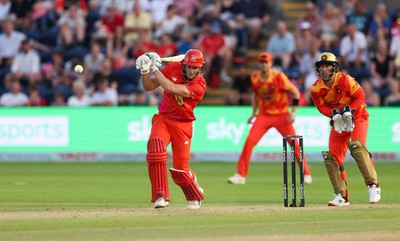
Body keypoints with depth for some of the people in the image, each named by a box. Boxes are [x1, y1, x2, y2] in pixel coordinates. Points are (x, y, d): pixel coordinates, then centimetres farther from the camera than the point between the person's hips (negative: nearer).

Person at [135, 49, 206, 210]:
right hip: (163, 118, 2)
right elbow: (149, 87, 4)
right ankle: (161, 196, -27)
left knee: (180, 171, -5)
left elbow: (171, 88, -29)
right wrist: (145, 70, -14)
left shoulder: (200, 85, -18)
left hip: (182, 124, -2)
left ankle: (195, 195, 31)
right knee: (156, 144, -30)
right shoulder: (173, 68, -4)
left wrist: (156, 69, -22)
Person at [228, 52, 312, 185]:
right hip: (263, 115, 3)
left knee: (294, 143, -4)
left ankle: (306, 174, 13)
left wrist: (293, 112, -14)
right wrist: (254, 113, 11)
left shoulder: (279, 77, -16)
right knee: (250, 140, -12)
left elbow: (295, 92, -9)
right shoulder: (255, 78, -2)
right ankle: (240, 175, -7)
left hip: (282, 115, -3)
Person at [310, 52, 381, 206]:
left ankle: (373, 185, -24)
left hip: (357, 117, -5)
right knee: (332, 157, -3)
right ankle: (342, 196, 7)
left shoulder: (344, 80, -22)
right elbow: (321, 106, -2)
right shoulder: (316, 88, -10)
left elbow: (360, 96, -13)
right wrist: (333, 114, -21)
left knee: (356, 146, -29)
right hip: (338, 121, 5)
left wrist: (350, 110, -27)